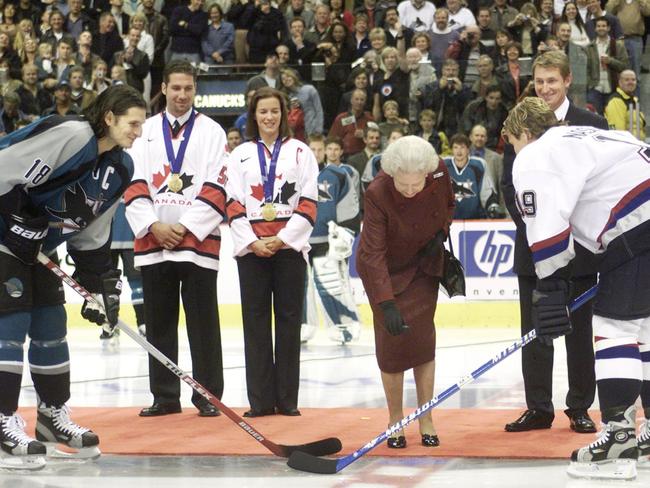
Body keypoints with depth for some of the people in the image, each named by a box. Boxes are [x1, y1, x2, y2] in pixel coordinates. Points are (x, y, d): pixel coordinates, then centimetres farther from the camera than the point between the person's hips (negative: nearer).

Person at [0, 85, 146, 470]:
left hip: (38, 250, 9)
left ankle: (53, 415, 24)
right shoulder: (68, 135, -23)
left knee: (51, 326, 11)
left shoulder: (121, 168, 4)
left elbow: (91, 235, 10)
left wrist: (101, 283, 5)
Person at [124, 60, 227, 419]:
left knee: (203, 323, -2)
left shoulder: (211, 132, 4)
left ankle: (208, 396, 4)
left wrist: (185, 228, -11)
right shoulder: (145, 131, 12)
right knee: (158, 323, 7)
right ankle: (164, 396, 15)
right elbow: (133, 187, 6)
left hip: (198, 242, -3)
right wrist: (154, 226, -7)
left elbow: (215, 190, -3)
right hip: (152, 242, 3)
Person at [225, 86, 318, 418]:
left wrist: (282, 239, -9)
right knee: (255, 320, 0)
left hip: (289, 245, -1)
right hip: (251, 247, 1)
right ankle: (260, 399, 3)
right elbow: (233, 204, 4)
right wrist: (252, 241, -9)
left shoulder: (300, 152, 7)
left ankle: (287, 398, 5)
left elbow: (308, 202, 0)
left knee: (289, 319, -1)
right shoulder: (240, 154, 10)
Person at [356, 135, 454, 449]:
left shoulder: (439, 173, -21)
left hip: (423, 264, 3)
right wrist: (387, 304, -40)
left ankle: (425, 420, 8)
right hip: (385, 268, -3)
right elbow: (374, 254, -34)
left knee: (422, 337, 0)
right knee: (392, 340, -5)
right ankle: (395, 420, 10)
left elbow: (448, 205, 4)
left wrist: (440, 234, -12)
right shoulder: (377, 194, -33)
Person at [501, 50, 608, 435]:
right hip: (533, 243, 2)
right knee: (534, 330, 5)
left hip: (578, 244, -2)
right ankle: (538, 408, 12)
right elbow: (509, 185, 6)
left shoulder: (592, 125, 0)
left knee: (579, 329, 4)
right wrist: (530, 224, -7)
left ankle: (580, 409, 12)